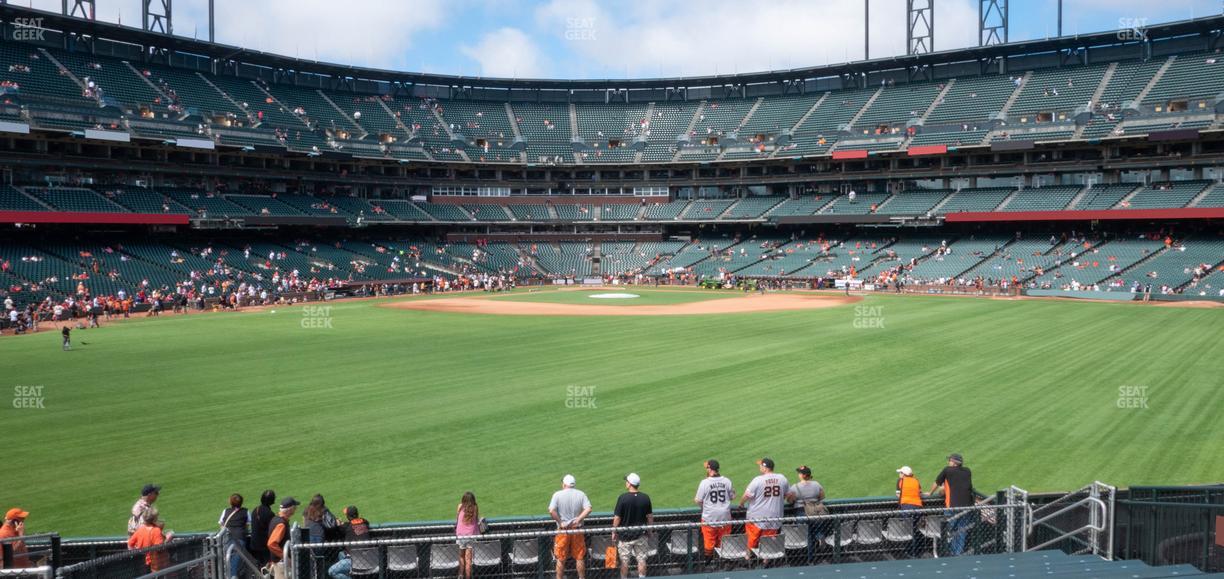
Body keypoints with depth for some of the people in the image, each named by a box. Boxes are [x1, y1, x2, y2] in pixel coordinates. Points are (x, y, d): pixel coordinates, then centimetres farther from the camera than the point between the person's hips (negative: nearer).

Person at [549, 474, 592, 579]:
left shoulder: (557, 495, -6)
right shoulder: (581, 494, 0)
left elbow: (551, 511, -18)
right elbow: (588, 509, -11)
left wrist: (560, 522, -11)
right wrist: (578, 519, -10)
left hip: (562, 530, -2)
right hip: (577, 530, 2)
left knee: (561, 559, 8)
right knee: (580, 558, 13)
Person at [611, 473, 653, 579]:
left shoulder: (623, 498, -15)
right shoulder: (645, 498, -4)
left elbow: (617, 518, -12)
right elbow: (650, 517, 4)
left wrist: (614, 532, -1)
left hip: (625, 535, -3)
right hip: (640, 534, 3)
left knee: (624, 560, 8)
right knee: (641, 559, 10)